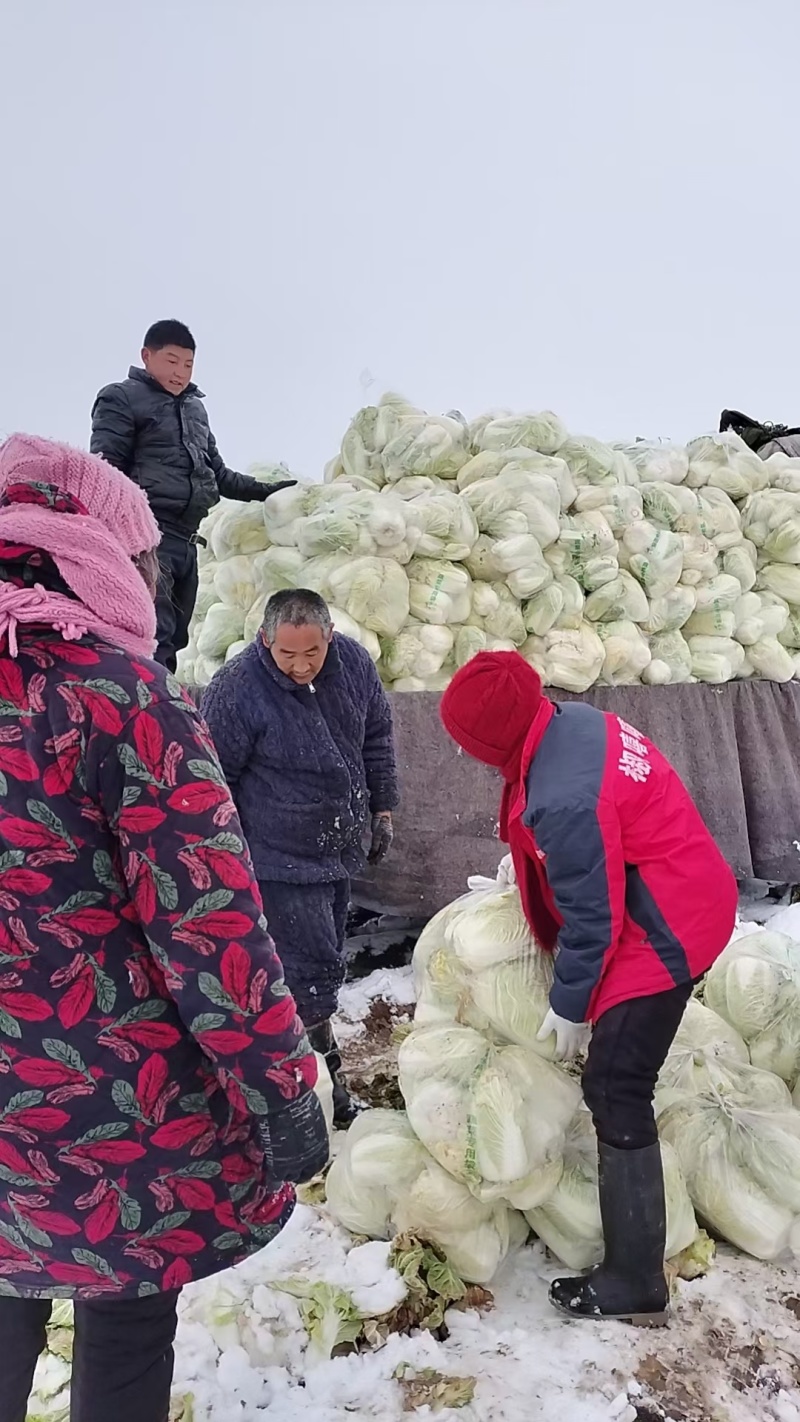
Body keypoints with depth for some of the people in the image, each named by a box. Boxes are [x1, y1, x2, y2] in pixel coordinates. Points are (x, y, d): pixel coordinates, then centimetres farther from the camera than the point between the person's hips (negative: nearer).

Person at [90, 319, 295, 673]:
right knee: (155, 637, -20)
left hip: (185, 537, 8)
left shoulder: (195, 407, 25)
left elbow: (216, 473, 31)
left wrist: (264, 491, 26)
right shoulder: (122, 399, 2)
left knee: (174, 638, 8)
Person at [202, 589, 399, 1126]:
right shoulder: (238, 688, -22)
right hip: (282, 859, -6)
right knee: (313, 969, -4)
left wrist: (382, 810, 12)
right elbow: (215, 780, -12)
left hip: (339, 848, 7)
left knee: (323, 958, 19)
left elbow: (377, 739, 10)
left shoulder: (353, 662, -6)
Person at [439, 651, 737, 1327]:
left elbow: (591, 917, -21)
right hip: (686, 903, 10)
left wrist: (570, 1007, -7)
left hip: (662, 937, -10)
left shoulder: (564, 801, -32)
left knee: (616, 1094, -3)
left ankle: (635, 1283, 10)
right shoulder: (575, 719, -4)